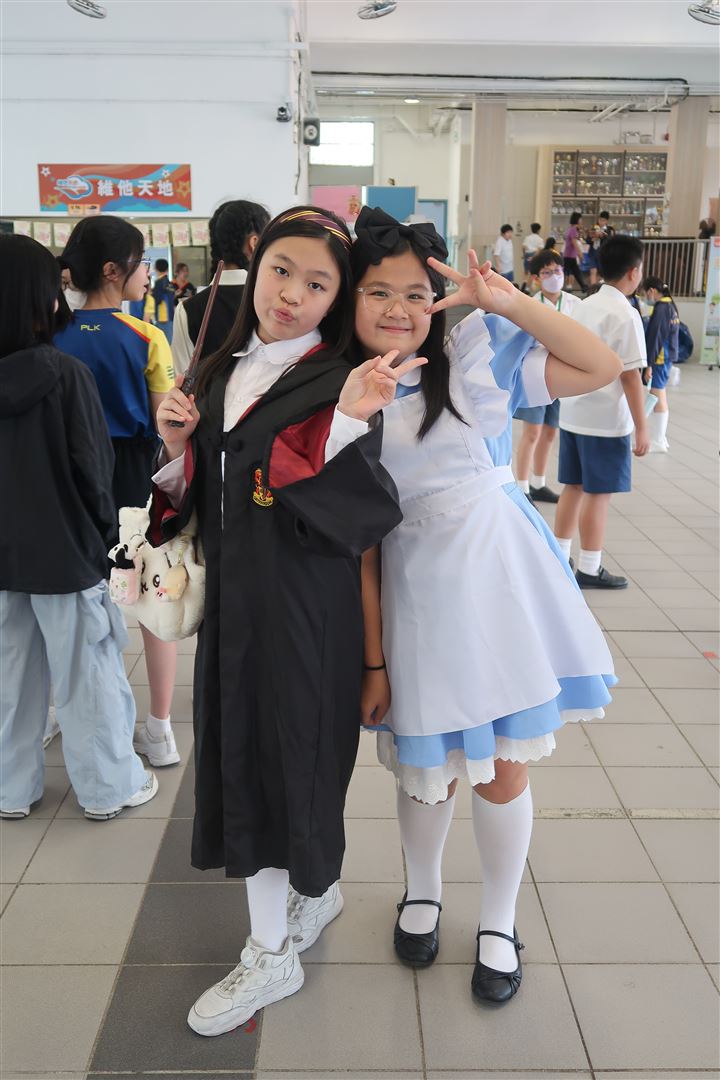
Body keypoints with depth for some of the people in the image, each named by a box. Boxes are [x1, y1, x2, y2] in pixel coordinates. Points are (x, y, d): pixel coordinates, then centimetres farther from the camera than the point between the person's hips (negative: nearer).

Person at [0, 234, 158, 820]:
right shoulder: (66, 373, -16)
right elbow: (92, 466, -13)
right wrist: (105, 531, 2)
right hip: (65, 548, -4)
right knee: (86, 675, 8)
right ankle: (109, 787, 21)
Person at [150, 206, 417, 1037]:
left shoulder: (339, 379, -10)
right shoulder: (220, 372, 8)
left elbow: (363, 512, -20)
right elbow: (197, 499, 13)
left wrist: (348, 422, -34)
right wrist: (177, 450, -7)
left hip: (305, 608, -6)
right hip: (232, 600, 6)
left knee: (292, 756, 6)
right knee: (246, 759, 14)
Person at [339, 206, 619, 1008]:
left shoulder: (477, 352, -2)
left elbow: (602, 366, -5)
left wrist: (507, 301, -12)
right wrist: (373, 659, -3)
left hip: (504, 580, 0)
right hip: (418, 591, 0)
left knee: (505, 769, 10)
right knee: (427, 767, 15)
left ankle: (499, 921, 36)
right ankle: (421, 892, 46)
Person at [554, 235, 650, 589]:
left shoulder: (584, 307, 9)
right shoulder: (625, 314, -14)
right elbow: (630, 375, -16)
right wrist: (641, 426, -11)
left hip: (572, 413, 8)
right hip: (605, 420, -8)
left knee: (573, 487, 14)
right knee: (598, 493, 1)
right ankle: (589, 570, 9)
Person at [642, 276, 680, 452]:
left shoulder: (660, 309, -16)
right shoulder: (670, 307, 12)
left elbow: (655, 338, -19)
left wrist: (649, 364, -19)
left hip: (660, 359, -10)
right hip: (667, 357, 10)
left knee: (658, 399, -4)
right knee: (660, 398, 16)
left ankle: (658, 442, 2)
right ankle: (659, 437, 24)